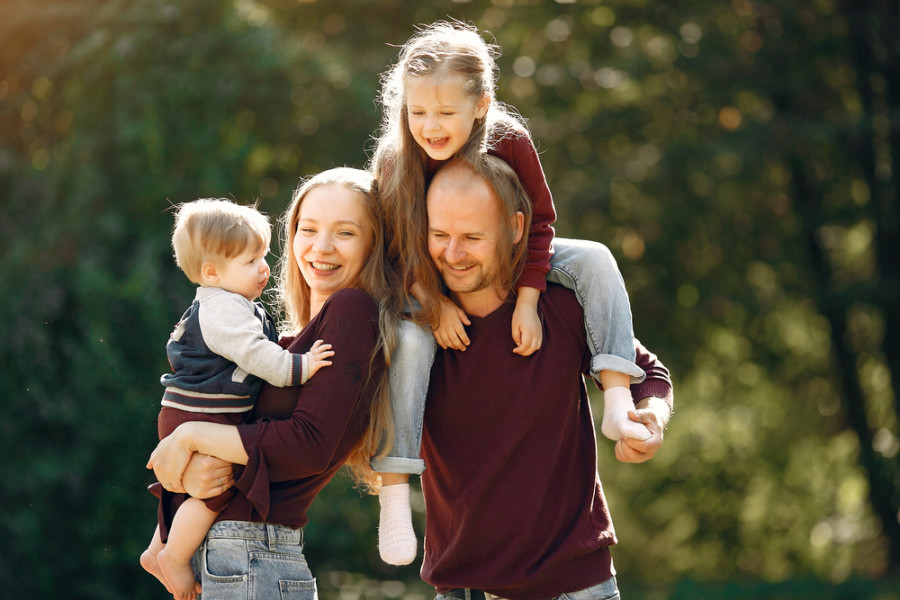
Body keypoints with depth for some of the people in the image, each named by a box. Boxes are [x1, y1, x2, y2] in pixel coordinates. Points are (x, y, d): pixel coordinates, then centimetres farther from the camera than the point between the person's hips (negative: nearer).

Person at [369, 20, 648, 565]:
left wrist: (527, 300, -21)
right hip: (427, 282, -1)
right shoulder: (395, 162, -24)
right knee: (409, 342, -31)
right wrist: (434, 304, -27)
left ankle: (618, 402, -22)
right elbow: (396, 249, -14)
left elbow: (539, 221, -13)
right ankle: (393, 490, -25)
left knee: (593, 260, -20)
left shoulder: (510, 143, -24)